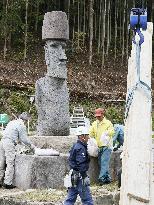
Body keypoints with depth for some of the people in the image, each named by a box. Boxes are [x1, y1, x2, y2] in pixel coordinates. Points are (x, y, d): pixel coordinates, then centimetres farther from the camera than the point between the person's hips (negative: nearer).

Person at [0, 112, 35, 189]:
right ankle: (7, 183, -5)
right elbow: (24, 138, -6)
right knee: (10, 164, -4)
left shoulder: (11, 122, 19)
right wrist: (30, 145, 10)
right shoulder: (21, 125, -6)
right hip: (9, 144, -8)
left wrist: (17, 140, 32)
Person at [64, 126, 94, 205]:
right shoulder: (81, 148, -16)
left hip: (73, 177, 10)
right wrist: (85, 178, -21)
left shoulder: (75, 146, 13)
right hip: (80, 177, -10)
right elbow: (81, 165, -21)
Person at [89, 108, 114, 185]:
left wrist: (106, 133, -34)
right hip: (99, 147, 6)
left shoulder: (108, 123, -1)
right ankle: (107, 178, 13)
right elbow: (91, 133, 13)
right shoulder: (94, 124, 15)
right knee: (101, 163, 7)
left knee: (104, 162, -14)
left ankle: (102, 178, -17)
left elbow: (112, 131, -13)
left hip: (106, 146, -6)